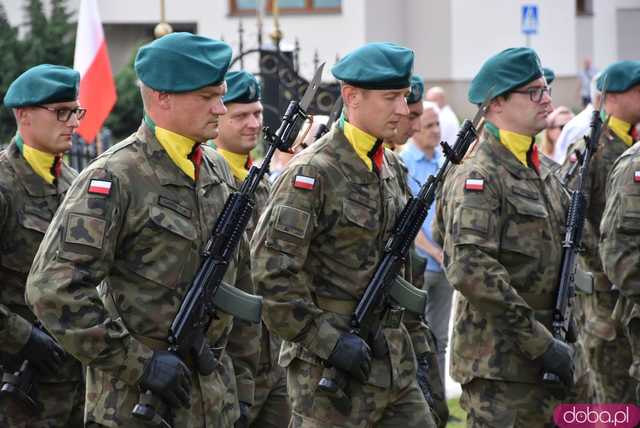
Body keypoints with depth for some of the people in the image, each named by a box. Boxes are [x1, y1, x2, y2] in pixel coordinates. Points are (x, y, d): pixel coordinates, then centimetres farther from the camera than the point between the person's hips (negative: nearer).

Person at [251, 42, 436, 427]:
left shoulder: (391, 167, 12)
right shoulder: (313, 173, -14)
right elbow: (272, 269, -19)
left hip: (394, 362, 8)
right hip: (329, 366, -8)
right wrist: (328, 340, -20)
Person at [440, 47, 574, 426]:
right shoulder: (478, 177, -14)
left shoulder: (538, 171, 15)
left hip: (539, 358, 9)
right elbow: (470, 270, -25)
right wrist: (540, 342, -22)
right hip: (496, 363, -9)